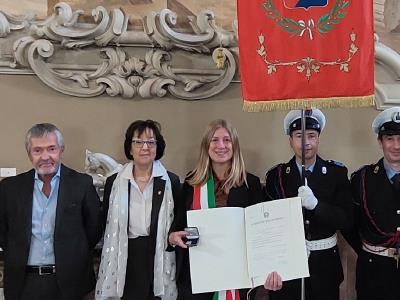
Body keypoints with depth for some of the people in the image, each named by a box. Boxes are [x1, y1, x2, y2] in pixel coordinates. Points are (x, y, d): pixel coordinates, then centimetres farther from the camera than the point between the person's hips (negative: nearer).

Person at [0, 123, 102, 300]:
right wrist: (18, 256, 5)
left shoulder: (82, 183, -4)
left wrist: (74, 257, 2)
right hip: (24, 282, 2)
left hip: (69, 280, -1)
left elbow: (94, 228, 1)